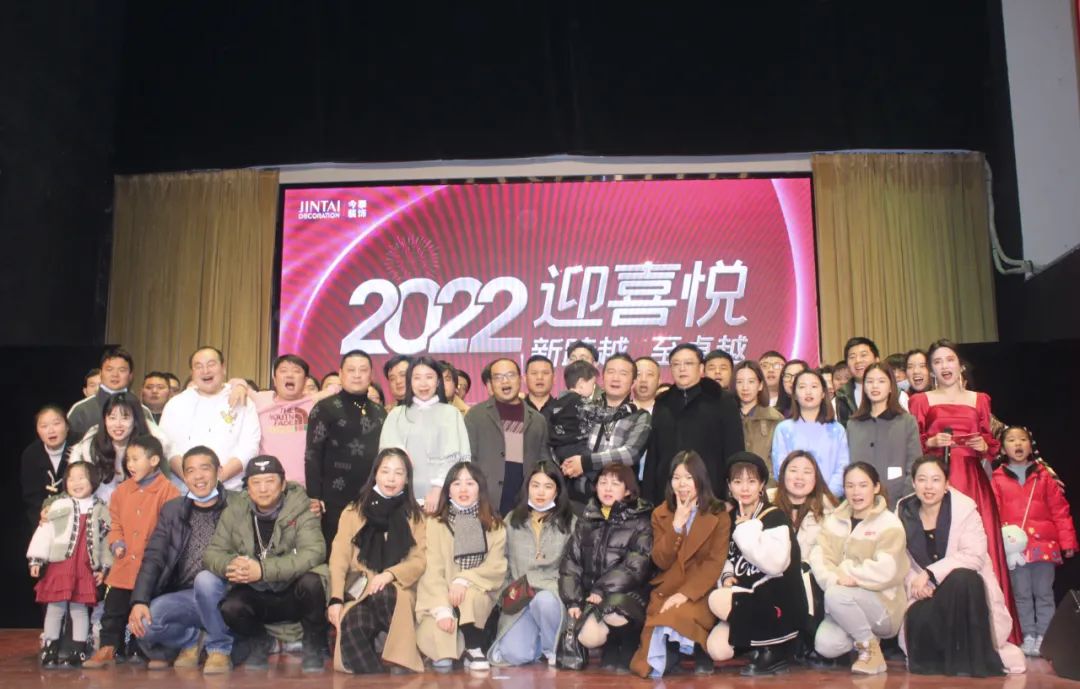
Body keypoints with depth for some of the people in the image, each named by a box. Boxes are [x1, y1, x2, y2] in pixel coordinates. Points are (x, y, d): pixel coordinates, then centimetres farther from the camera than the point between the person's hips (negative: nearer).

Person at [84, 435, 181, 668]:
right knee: (113, 610, 8)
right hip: (124, 565, 5)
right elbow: (115, 523, 17)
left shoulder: (168, 491, -9)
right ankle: (107, 649, 17)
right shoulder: (122, 491, 10)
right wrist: (116, 542, 1)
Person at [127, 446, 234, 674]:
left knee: (205, 579, -34)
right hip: (184, 598, 3)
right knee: (141, 622, -24)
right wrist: (139, 601, -12)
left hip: (221, 596, -3)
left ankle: (219, 648, -10)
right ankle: (191, 640, 8)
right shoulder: (171, 510, 11)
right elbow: (153, 558, 3)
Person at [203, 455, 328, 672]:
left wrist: (263, 570, -35)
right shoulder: (234, 511, -1)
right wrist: (230, 564, -27)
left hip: (295, 595, -2)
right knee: (230, 607, -27)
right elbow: (211, 553, -2)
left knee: (311, 581, -33)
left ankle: (313, 646, -5)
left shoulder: (300, 508, -12)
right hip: (256, 596, 3)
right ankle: (258, 643, 8)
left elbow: (314, 552, -25)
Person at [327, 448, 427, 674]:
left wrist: (389, 575, -16)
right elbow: (339, 557, 2)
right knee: (351, 627, -35)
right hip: (359, 592, 0)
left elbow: (420, 560, 4)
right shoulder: (353, 511, 11)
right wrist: (335, 599, -12)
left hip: (396, 592, 0)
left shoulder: (415, 516, 13)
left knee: (382, 594, -37)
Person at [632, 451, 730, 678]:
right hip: (666, 591, 1)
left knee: (678, 617, -34)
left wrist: (686, 593, -21)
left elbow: (715, 563, -9)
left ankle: (701, 652, -8)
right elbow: (661, 562, -2)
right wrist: (676, 526, -14)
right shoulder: (660, 514, 8)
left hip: (700, 593, -1)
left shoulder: (719, 515, 0)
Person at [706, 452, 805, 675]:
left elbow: (775, 563, -25)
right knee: (716, 649, -15)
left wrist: (747, 530, -18)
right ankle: (761, 639, 11)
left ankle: (775, 648, -9)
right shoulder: (731, 519, 10)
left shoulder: (775, 518, -10)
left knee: (717, 600, -26)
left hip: (775, 602, -6)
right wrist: (728, 577, -3)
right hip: (743, 602, 6)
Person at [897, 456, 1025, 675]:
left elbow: (974, 555, -21)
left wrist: (930, 574, -26)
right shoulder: (904, 512, 0)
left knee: (961, 578, -36)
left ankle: (969, 659, -19)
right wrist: (915, 583, -24)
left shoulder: (964, 508, -10)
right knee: (918, 621, -29)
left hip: (966, 587, -2)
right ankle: (939, 658, 8)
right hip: (928, 595, 2)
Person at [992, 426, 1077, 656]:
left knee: (1044, 593, 5)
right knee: (1022, 594, 5)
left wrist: (1067, 541, 0)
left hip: (1044, 544, 0)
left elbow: (1060, 511, 5)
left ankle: (1044, 637, 11)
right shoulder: (998, 479, 4)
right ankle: (1029, 637, 11)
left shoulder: (1044, 476, 6)